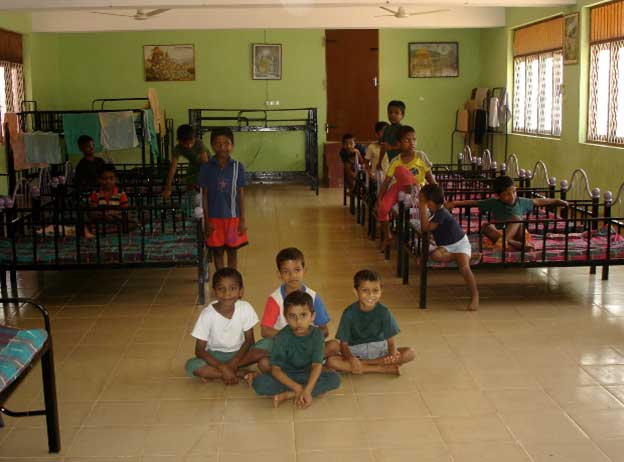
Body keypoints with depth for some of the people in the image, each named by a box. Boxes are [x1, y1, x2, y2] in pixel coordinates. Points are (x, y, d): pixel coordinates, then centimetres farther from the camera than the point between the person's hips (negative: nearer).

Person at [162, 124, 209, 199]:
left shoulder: (199, 143, -38)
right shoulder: (178, 148, -30)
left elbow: (205, 162, -38)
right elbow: (173, 167, -34)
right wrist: (168, 189, -38)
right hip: (193, 165, 3)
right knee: (189, 189, 0)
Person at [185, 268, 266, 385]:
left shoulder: (246, 308, -17)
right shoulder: (207, 314, -21)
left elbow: (249, 340, -6)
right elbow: (199, 350, -18)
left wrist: (234, 361, -21)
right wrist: (223, 368, -30)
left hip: (238, 352, 2)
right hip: (215, 355, -2)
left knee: (264, 352, -26)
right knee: (192, 366, -31)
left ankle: (213, 373, -17)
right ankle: (239, 373, -20)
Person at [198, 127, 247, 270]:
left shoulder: (237, 167, -4)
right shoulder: (207, 168, -4)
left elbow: (241, 194, 0)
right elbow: (205, 195, 0)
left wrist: (242, 220, -3)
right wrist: (206, 220, -4)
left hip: (233, 217, 0)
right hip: (214, 217, 0)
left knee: (232, 251, 9)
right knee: (217, 252, 9)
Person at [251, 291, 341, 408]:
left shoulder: (317, 334, -14)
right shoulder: (282, 337, -18)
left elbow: (317, 365, -20)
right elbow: (275, 369, -21)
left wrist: (307, 390, -37)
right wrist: (298, 388, -33)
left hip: (307, 375, 1)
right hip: (286, 376, -1)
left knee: (335, 378, -25)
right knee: (258, 382, -29)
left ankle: (287, 395, -24)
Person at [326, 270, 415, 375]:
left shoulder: (383, 311, -10)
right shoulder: (349, 313, -12)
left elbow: (391, 341, -10)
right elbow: (344, 344, -10)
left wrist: (393, 354, -34)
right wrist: (351, 358, -33)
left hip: (380, 350, 1)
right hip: (356, 352, -1)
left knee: (410, 353, -22)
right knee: (331, 361, -31)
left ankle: (363, 363, -21)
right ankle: (383, 369, -25)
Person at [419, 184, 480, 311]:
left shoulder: (441, 213, -22)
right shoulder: (435, 211, 5)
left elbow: (426, 228, -28)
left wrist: (422, 208, -24)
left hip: (460, 243, -8)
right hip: (446, 246, 8)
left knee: (464, 268, -28)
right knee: (435, 255, -26)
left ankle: (475, 296, -15)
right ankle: (467, 256, -10)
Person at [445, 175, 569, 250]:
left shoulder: (522, 202, 1)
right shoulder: (493, 203, -4)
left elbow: (538, 201, 13)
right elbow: (474, 202, -8)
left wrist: (558, 201, 18)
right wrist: (455, 203, -19)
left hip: (517, 234, 0)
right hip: (499, 233, 0)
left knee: (516, 218, -25)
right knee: (485, 226, -26)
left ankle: (503, 241, -45)